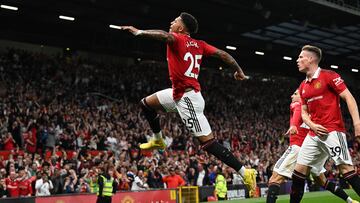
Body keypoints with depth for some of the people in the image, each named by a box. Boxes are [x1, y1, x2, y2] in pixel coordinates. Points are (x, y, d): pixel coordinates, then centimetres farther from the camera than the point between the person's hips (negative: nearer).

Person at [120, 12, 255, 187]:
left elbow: (165, 36, -34)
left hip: (187, 98, -9)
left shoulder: (178, 39, -11)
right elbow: (222, 54, 5)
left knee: (208, 142, -10)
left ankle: (244, 172, -9)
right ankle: (158, 140, 37)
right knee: (146, 103, 21)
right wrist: (239, 70, 13)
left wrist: (139, 32, -31)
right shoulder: (199, 45, 9)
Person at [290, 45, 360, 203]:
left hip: (333, 130, -7)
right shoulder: (303, 86, 16)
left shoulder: (329, 76, -4)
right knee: (299, 170, 3)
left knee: (345, 167, -13)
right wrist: (311, 125, -1)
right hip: (314, 134, 7)